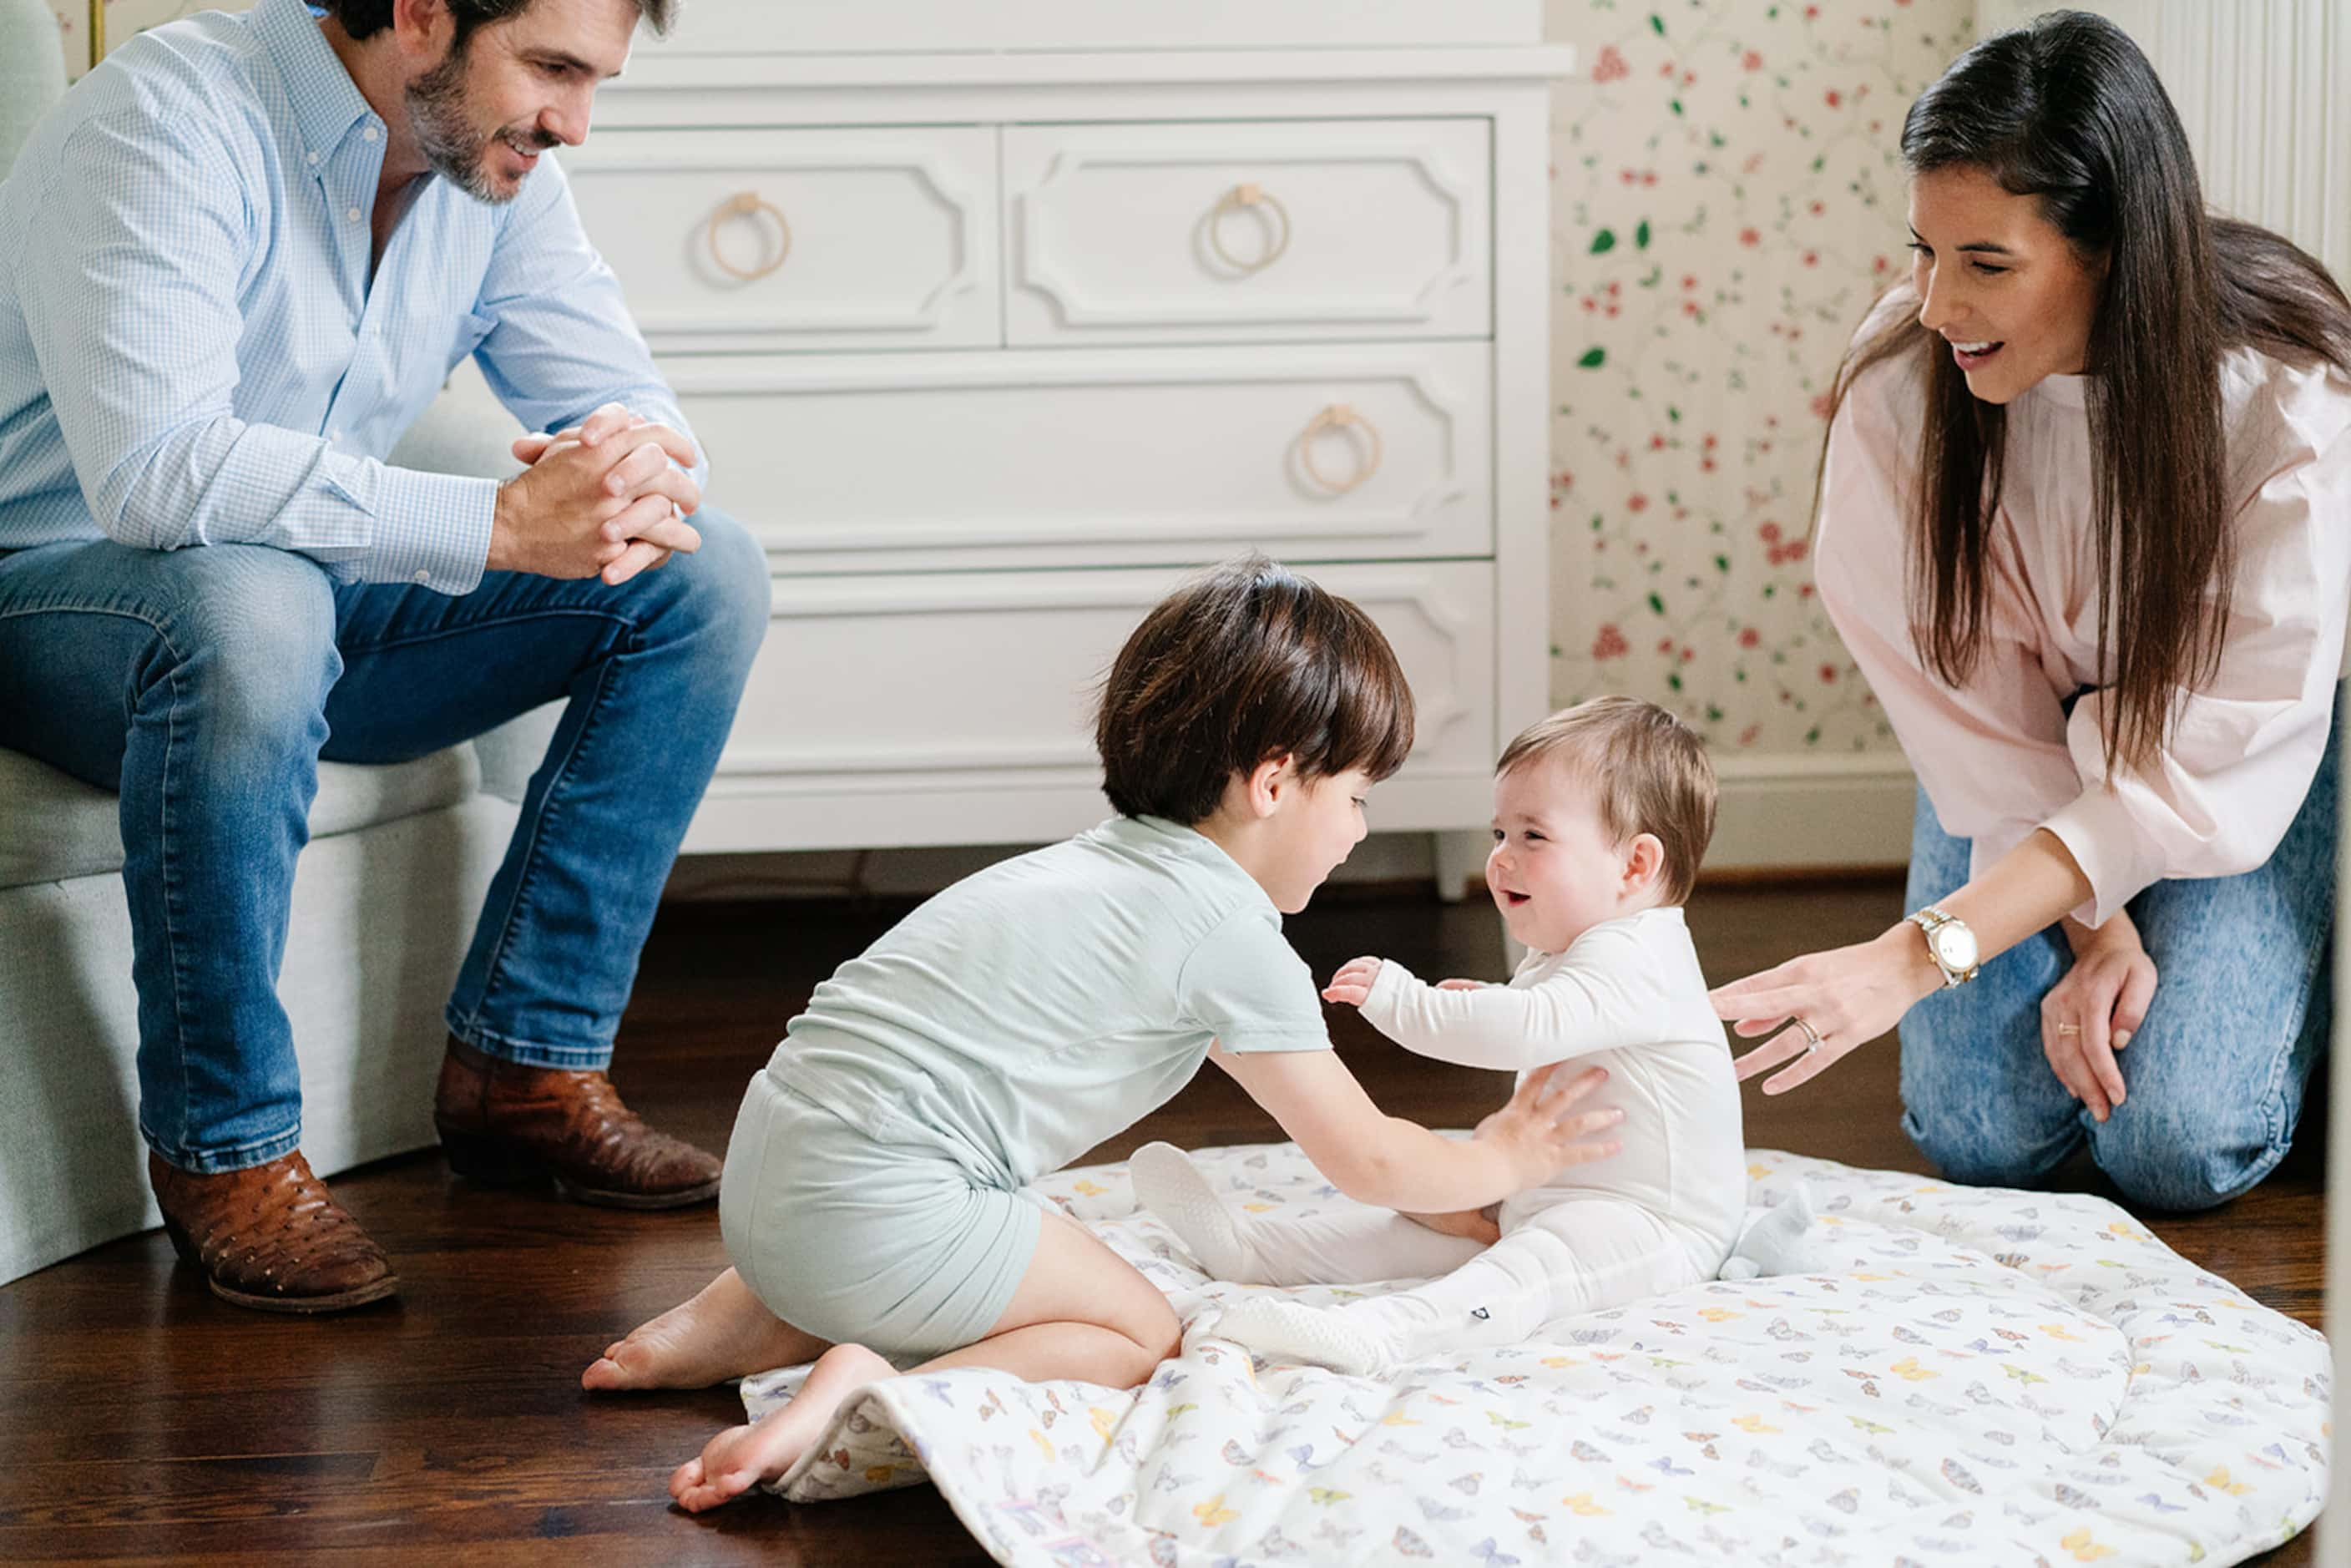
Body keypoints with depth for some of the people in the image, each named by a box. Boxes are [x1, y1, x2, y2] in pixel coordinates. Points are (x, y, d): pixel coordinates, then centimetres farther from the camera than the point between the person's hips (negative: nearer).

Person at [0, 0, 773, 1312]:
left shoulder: (495, 161, -2)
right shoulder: (172, 118, -24)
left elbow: (626, 397, 1)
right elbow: (152, 467, -37)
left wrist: (644, 468, -26)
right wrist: (506, 521, -40)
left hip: (316, 586, 7)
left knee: (709, 575, -6)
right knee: (251, 604, -42)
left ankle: (526, 1063, -4)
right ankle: (223, 1148, -23)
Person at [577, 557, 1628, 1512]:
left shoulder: (1115, 863, 21)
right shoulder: (1229, 927, -6)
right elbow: (1366, 1162, 2)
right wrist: (1502, 1162, 19)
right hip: (881, 1212, -9)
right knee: (1138, 1333, 5)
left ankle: (747, 1321, 15)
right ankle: (876, 1398, -16)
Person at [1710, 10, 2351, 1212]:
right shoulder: (1903, 377, -25)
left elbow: (2211, 756, -32)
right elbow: (1968, 695, -14)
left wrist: (1922, 953, -39)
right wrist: (2090, 929, -21)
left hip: (2247, 761, -2)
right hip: (2026, 746, 2)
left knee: (2178, 1148, -17)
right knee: (1983, 1139, -12)